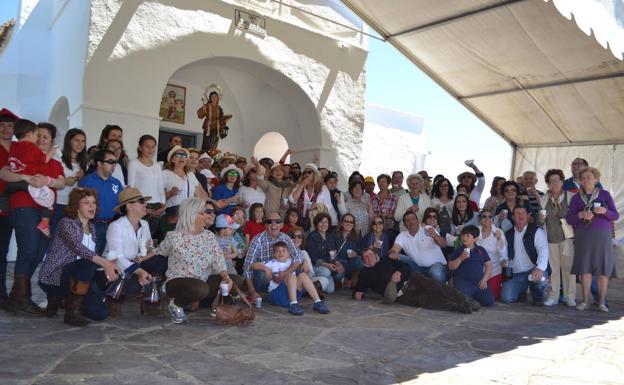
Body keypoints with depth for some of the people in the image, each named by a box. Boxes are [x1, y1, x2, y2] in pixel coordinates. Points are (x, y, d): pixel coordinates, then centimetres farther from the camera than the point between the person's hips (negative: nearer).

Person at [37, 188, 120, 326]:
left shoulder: (91, 226, 11)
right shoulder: (66, 223, -13)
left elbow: (93, 255, 10)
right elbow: (79, 248, -30)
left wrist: (107, 266, -9)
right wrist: (105, 263, -41)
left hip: (74, 276, 8)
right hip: (53, 275, -8)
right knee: (88, 265, -34)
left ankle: (57, 298, 18)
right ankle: (73, 312, -21)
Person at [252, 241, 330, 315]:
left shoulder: (291, 262, 16)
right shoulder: (272, 263, 4)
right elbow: (253, 265, -1)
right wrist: (266, 268, -15)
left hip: (292, 293, 4)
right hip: (276, 294, -4)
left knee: (303, 275, -16)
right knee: (291, 275, -25)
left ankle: (317, 302, -25)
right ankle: (293, 305, -39)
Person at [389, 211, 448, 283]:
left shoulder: (428, 230, -7)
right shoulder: (402, 236, 2)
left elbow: (443, 244, -19)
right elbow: (394, 250, -11)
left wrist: (435, 236, -42)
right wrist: (392, 254, -38)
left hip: (436, 264, -3)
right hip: (418, 267, 3)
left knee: (437, 274, -36)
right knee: (399, 258, -16)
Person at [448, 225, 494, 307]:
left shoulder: (481, 250, 13)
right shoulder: (458, 250, 6)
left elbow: (488, 265, 12)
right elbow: (451, 267, 0)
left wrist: (484, 279, -1)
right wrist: (460, 258, -14)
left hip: (479, 282, 3)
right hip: (463, 281, -3)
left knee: (489, 301, -14)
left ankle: (473, 297, 15)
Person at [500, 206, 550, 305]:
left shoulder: (537, 231, -3)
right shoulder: (508, 234, 10)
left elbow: (543, 251, -19)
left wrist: (540, 268, -36)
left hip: (533, 271, -3)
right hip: (515, 275, 3)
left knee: (540, 277, -38)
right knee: (506, 298, -19)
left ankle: (538, 297, -1)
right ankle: (522, 291, 19)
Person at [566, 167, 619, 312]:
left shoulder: (604, 194, 3)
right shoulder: (576, 197, 6)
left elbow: (615, 216, 1)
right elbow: (569, 218, 2)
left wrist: (605, 211, -19)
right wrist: (581, 215, -17)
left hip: (602, 235, 0)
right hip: (583, 236, 1)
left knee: (603, 268, -2)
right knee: (585, 267, 0)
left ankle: (602, 302, 7)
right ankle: (585, 301, 7)